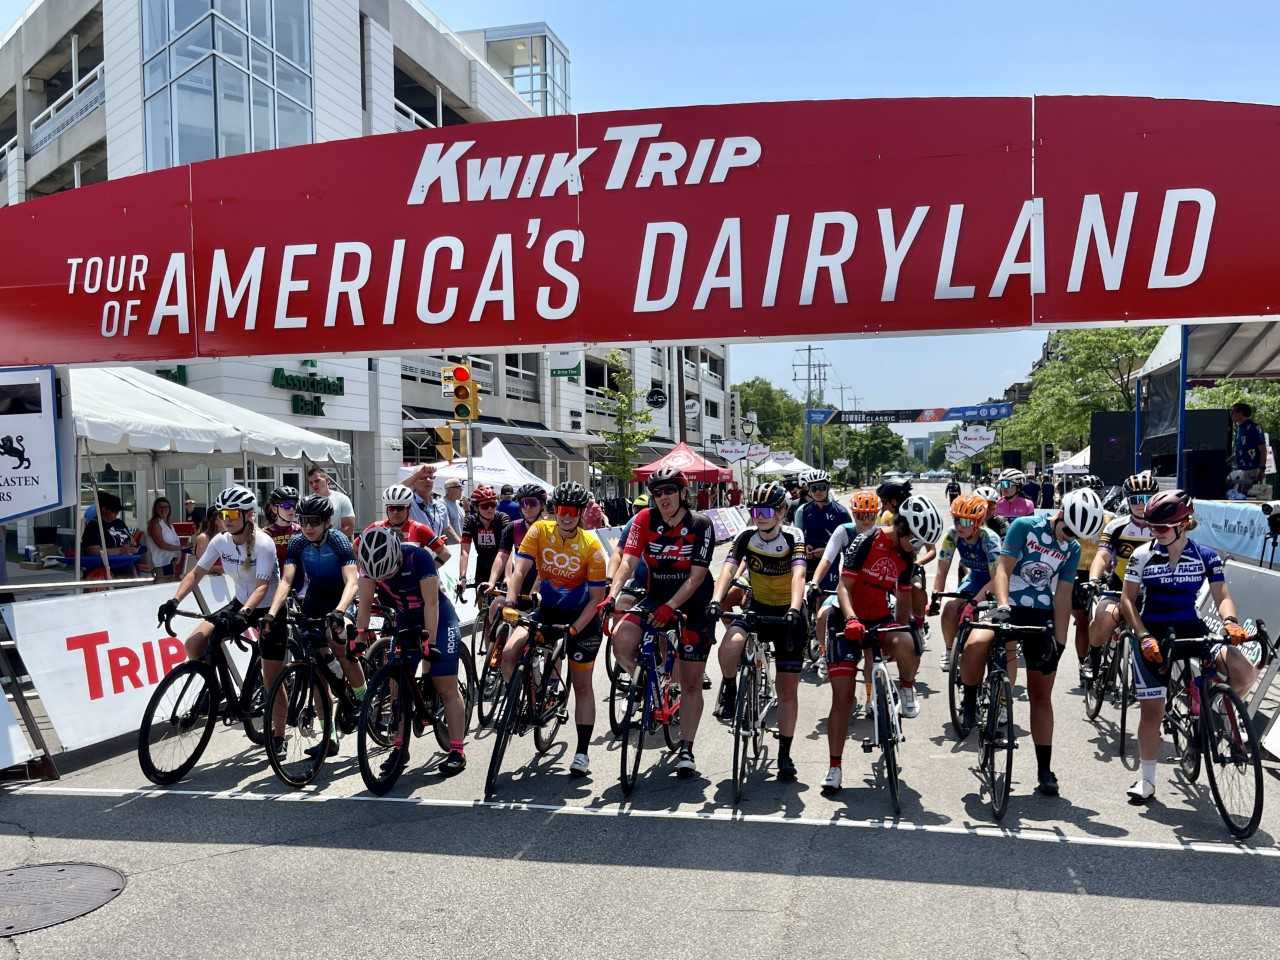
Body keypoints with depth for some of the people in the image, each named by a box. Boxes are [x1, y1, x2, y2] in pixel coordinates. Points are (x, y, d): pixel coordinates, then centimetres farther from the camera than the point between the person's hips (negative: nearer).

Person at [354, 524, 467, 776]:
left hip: (437, 621, -5)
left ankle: (457, 751, -5)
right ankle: (400, 747, 11)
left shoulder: (418, 556, -28)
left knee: (446, 687, -8)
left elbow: (431, 602, -27)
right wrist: (361, 632, -22)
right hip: (405, 622, 5)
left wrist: (430, 640, -30)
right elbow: (365, 602, -11)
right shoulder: (369, 560, -14)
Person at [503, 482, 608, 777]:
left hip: (581, 616, -2)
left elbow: (596, 597, -18)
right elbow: (520, 570, -18)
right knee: (509, 653, -22)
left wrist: (574, 629, -27)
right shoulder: (539, 531, -13)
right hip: (547, 610, 2)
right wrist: (511, 602, -34)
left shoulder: (591, 545, -20)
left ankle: (582, 752, 16)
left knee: (581, 684, 3)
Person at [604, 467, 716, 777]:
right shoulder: (644, 520, -9)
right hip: (655, 598, 2)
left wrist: (670, 607, -33)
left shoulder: (700, 525, -16)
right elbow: (628, 561, -18)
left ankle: (686, 749, 16)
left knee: (690, 682, 1)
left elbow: (697, 576, -21)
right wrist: (612, 595, -35)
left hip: (693, 605, -2)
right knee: (621, 641, -25)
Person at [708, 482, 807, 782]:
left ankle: (784, 754, 15)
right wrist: (716, 601, -41)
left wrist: (794, 609, -49)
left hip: (788, 612, -1)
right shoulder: (746, 537, -10)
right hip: (757, 607, 1)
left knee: (787, 689, 1)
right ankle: (729, 689, -3)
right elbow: (728, 569, -22)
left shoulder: (793, 538, -17)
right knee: (730, 644, -33)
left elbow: (798, 575, -32)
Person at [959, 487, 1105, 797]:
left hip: (1042, 618, 3)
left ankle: (1044, 770, 14)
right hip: (1009, 609, -3)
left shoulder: (1073, 549, 6)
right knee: (975, 645, -35)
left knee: (1041, 694, 5)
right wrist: (1002, 605, -30)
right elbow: (1003, 569, -14)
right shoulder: (1025, 526, -6)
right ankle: (970, 701, -7)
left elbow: (1063, 597, 4)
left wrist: (1060, 641, -2)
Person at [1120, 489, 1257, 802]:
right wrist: (1143, 636, -16)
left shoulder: (1207, 556, -1)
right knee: (1151, 709, -1)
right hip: (1152, 634, -1)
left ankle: (1207, 698, 9)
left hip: (1191, 631, 1)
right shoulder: (1143, 555, -5)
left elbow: (1221, 596, -5)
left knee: (1245, 673, -26)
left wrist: (1230, 621, -27)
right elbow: (1127, 600, -4)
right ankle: (1146, 780, 15)